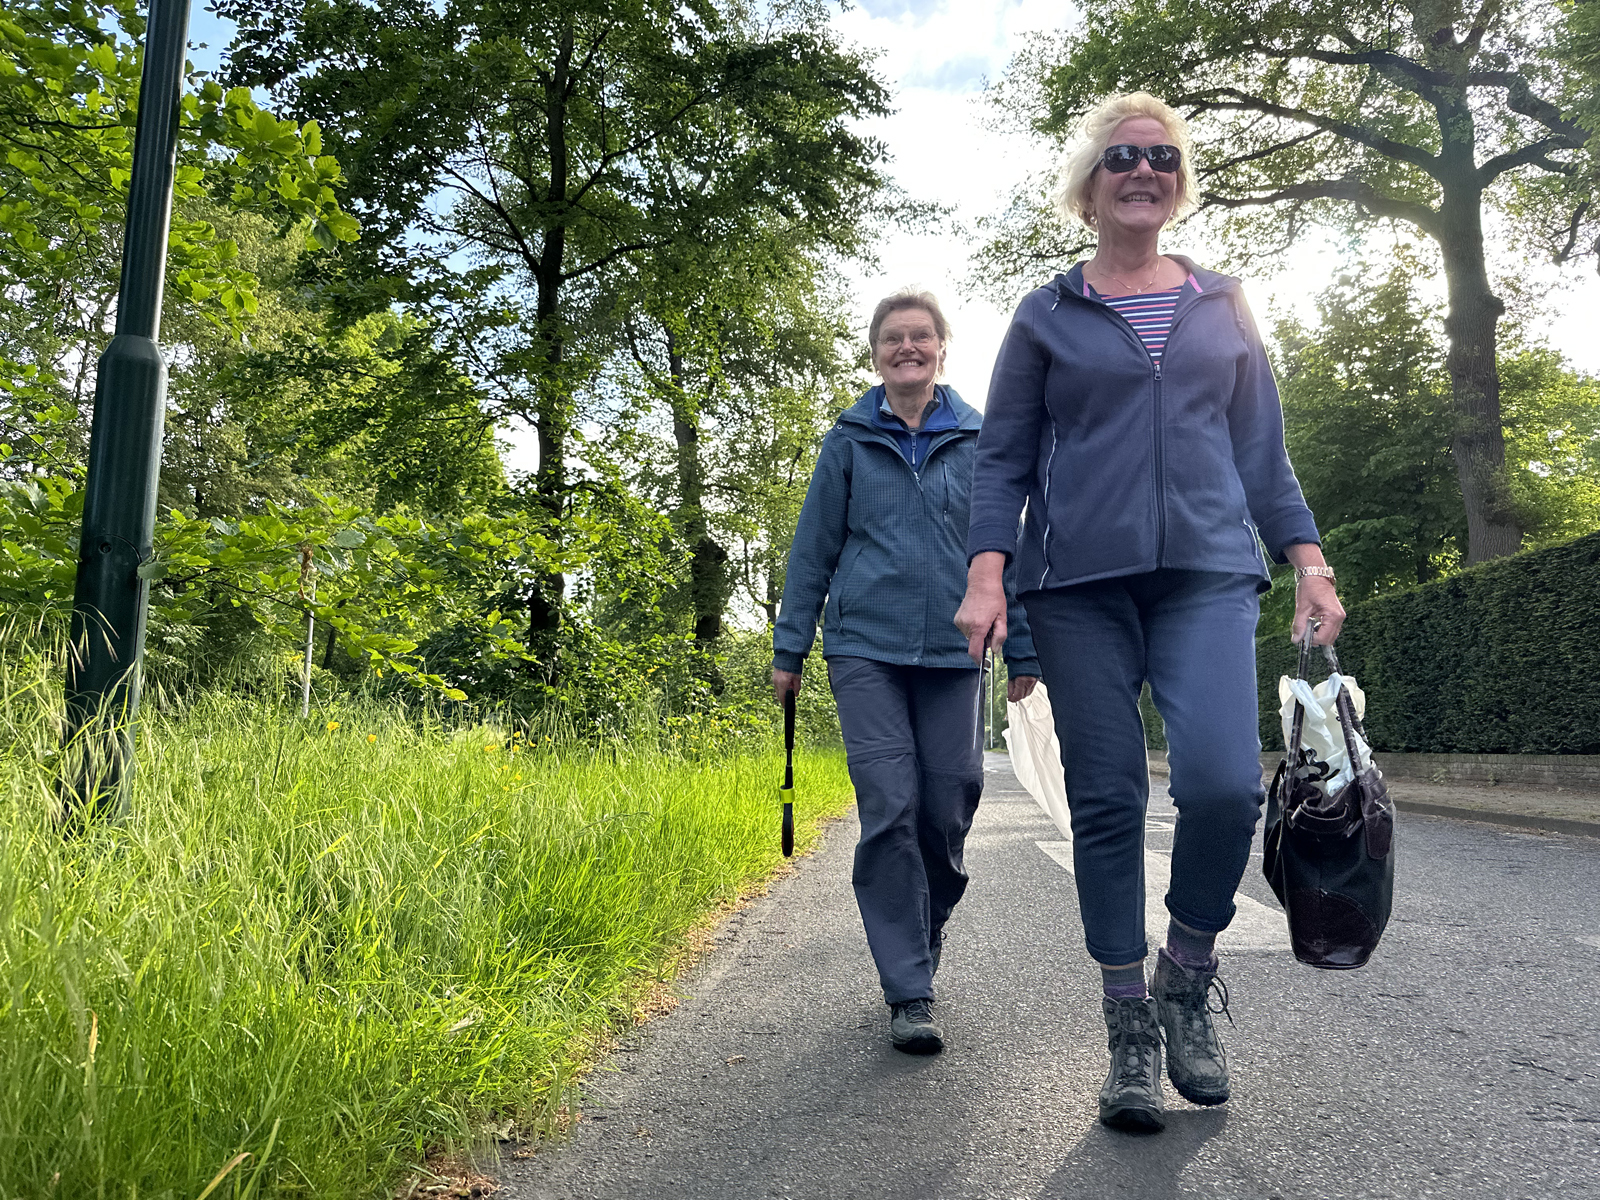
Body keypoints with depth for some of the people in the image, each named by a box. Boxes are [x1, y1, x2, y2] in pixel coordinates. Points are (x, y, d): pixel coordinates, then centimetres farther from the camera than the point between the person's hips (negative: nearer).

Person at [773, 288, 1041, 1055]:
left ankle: (919, 948, 29)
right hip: (866, 648, -1)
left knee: (947, 812, 3)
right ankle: (908, 993, 0)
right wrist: (789, 648, 6)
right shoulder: (849, 441, 8)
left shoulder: (978, 440, 9)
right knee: (889, 811, -8)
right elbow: (814, 548, 9)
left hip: (951, 654, 1)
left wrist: (1023, 651, 8)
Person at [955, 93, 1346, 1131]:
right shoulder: (1046, 318, 11)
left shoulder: (1223, 307, 18)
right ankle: (1130, 1028, 14)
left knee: (1224, 779, -18)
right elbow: (1004, 459, 7)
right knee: (1106, 800, 0)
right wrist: (986, 575, -6)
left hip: (1207, 575, 1)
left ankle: (1189, 972, 10)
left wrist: (1308, 562, 8)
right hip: (1080, 582, -1)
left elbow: (1263, 449, 18)